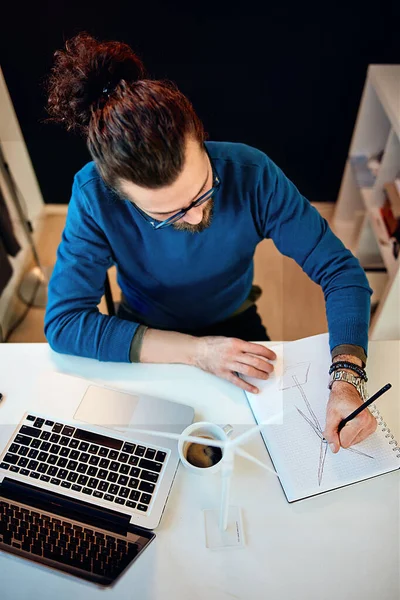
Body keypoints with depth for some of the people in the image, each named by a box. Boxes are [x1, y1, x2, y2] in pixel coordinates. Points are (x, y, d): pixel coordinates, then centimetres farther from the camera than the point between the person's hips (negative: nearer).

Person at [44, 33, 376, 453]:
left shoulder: (252, 173, -25)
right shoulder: (94, 196, -27)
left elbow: (340, 270, -20)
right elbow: (62, 323, -27)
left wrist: (346, 379, -34)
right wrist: (196, 352, -32)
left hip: (235, 329, 3)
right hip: (146, 342, -2)